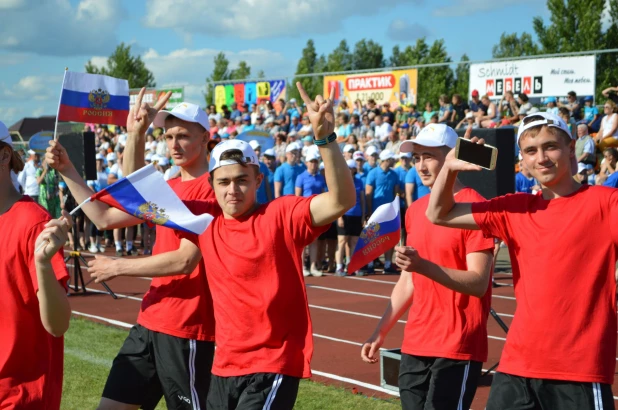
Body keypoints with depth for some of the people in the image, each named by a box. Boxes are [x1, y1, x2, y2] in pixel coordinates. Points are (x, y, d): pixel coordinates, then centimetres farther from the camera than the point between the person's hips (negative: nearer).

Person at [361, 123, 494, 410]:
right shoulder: (414, 210, 11)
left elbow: (478, 283, -19)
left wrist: (425, 266, -32)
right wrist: (380, 333, 15)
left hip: (458, 347, -7)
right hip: (414, 344, 7)